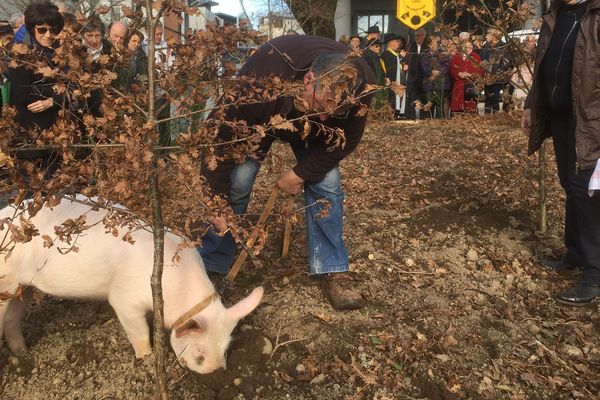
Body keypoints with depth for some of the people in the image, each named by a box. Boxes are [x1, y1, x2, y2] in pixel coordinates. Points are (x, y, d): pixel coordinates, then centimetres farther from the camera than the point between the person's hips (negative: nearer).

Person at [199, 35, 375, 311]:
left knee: (326, 184, -12)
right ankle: (210, 266, 4)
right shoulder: (260, 80, -45)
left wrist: (299, 174, -21)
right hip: (258, 121, -2)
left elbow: (346, 140, -19)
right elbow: (221, 136, -37)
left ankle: (333, 272, 0)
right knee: (235, 183, -13)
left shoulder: (360, 87, -35)